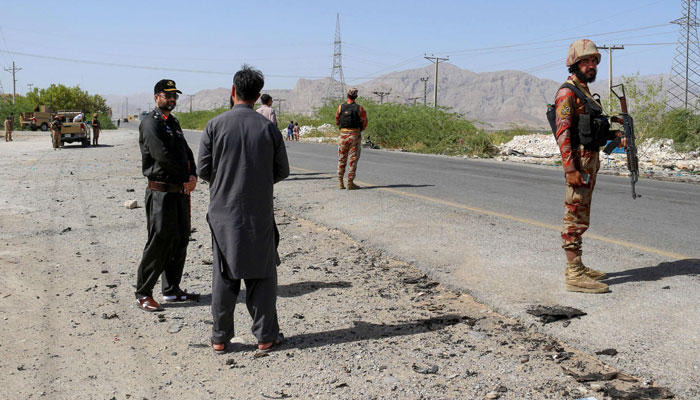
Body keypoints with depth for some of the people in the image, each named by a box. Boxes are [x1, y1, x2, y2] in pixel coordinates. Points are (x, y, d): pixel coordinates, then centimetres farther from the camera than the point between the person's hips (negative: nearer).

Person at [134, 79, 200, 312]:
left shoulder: (174, 123, 18)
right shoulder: (151, 124, -10)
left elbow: (186, 152, 13)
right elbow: (163, 157, -20)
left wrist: (193, 176, -5)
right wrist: (185, 178, -11)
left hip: (181, 192, 9)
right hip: (161, 193, -9)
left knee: (180, 241, 12)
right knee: (159, 243, -6)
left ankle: (172, 290, 23)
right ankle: (143, 294, 4)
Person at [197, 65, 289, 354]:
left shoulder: (215, 125, -6)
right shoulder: (268, 127, -4)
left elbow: (204, 170, -3)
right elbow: (282, 171, 2)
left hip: (223, 212, 0)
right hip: (260, 213, 0)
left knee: (224, 276, 9)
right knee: (261, 275, 9)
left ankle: (220, 338, 18)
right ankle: (265, 336, 16)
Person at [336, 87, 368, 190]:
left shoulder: (340, 107, -1)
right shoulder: (359, 108, -6)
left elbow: (337, 122, 9)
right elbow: (364, 123, 0)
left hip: (343, 134, 2)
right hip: (355, 135, -2)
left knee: (342, 159, 13)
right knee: (353, 159, 3)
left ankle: (340, 182, 14)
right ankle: (350, 183, 1)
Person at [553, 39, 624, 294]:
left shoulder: (585, 93, 19)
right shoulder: (568, 92, -11)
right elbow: (562, 133, -19)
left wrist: (614, 135, 11)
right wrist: (570, 169, -25)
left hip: (591, 160, 10)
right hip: (579, 161, -10)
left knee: (580, 217, 14)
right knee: (575, 218, -8)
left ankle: (576, 268, 22)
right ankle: (574, 276, -6)